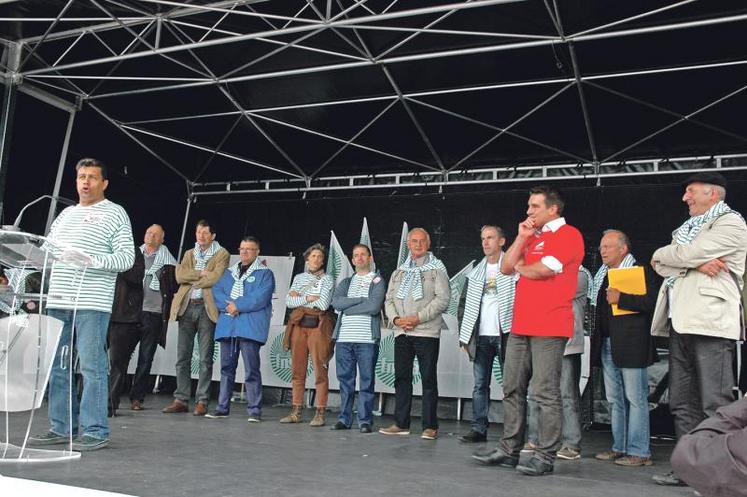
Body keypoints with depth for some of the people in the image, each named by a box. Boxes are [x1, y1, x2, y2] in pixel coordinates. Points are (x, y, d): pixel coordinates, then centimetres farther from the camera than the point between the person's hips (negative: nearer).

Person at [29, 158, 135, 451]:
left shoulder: (115, 213, 3)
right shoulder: (66, 214, 22)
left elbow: (127, 258, -7)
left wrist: (91, 259, -20)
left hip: (92, 304, -6)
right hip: (58, 302, 7)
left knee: (92, 366, -5)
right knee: (58, 366, 9)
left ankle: (95, 432, 0)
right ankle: (62, 427, 19)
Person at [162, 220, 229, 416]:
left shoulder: (221, 254, 5)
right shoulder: (189, 254, 19)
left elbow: (216, 278, -12)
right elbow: (179, 275, 2)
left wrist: (192, 280, -2)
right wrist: (201, 273, -9)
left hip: (207, 307, -4)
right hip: (186, 307, 4)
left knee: (205, 359, -2)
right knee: (182, 357, 4)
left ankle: (202, 402, 2)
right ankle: (181, 400, 11)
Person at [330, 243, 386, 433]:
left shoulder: (378, 281, 6)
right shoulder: (346, 282, 19)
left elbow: (375, 306, -11)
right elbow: (336, 302, 0)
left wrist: (348, 308, -3)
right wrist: (362, 299, -7)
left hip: (367, 339, -4)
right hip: (344, 338, 4)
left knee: (367, 380, -1)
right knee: (345, 380, 6)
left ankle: (365, 420, 4)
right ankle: (344, 418, 13)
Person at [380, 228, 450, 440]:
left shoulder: (436, 269, 4)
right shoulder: (399, 272, 19)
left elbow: (442, 299, -7)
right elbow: (389, 299, 15)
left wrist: (418, 318, -14)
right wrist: (395, 319, -4)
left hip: (427, 332, -5)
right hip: (401, 333, 5)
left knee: (428, 379, -3)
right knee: (401, 377, 6)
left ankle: (430, 426, 2)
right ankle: (401, 424, 13)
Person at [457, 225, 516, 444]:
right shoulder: (476, 273, 14)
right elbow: (467, 305, 14)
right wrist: (464, 336, 8)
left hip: (504, 334, -5)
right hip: (481, 336, 5)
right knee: (480, 385, 6)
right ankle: (478, 429, 11)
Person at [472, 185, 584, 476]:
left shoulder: (569, 235, -4)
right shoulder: (533, 238, 22)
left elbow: (542, 270, -16)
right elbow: (506, 268, 15)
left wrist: (520, 267, 4)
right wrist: (521, 237, 7)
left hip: (549, 328, -8)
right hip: (521, 326, 9)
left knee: (546, 393, -5)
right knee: (513, 390, 9)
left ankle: (545, 457, 1)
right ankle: (509, 450, 16)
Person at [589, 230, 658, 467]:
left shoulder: (641, 271, -5)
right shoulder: (602, 275, 18)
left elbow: (651, 302, -18)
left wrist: (621, 299, -20)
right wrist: (597, 337, 13)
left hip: (631, 346, -8)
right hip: (607, 346, 8)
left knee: (635, 399, -2)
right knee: (615, 400, 12)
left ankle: (639, 452, 3)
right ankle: (620, 447, 21)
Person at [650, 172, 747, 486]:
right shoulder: (687, 229, 25)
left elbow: (685, 254, -12)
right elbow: (662, 267, 10)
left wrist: (661, 254, 7)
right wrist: (696, 264, -6)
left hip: (709, 322, -8)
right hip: (681, 323, 8)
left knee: (715, 404, -7)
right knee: (682, 402, 9)